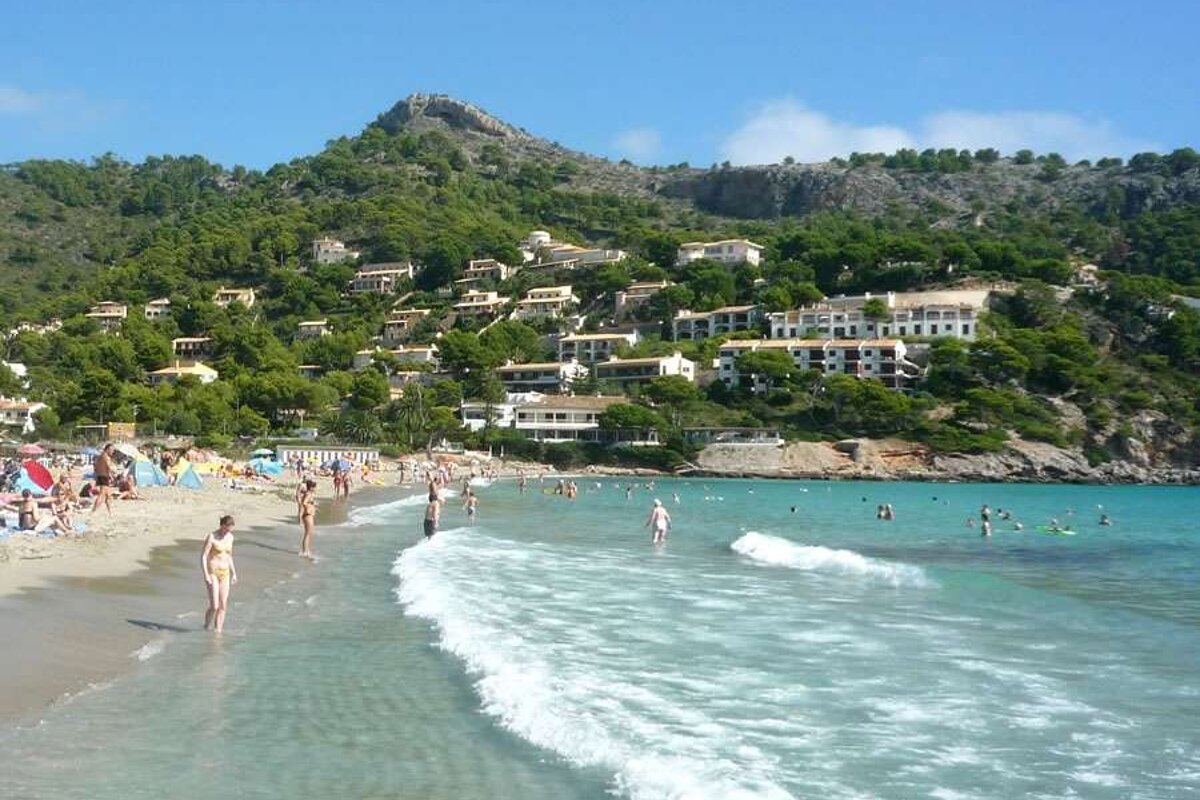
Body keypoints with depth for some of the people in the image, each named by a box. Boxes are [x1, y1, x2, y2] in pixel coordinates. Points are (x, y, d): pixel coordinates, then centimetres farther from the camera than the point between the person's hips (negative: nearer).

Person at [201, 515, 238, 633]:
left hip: (224, 573, 6)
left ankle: (218, 631, 8)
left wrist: (233, 573, 14)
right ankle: (207, 627, 13)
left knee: (223, 606, 1)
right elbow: (203, 556, -13)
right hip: (212, 573, -6)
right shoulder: (211, 537, -13)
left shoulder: (230, 537, 6)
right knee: (214, 606, -11)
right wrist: (206, 575, -19)